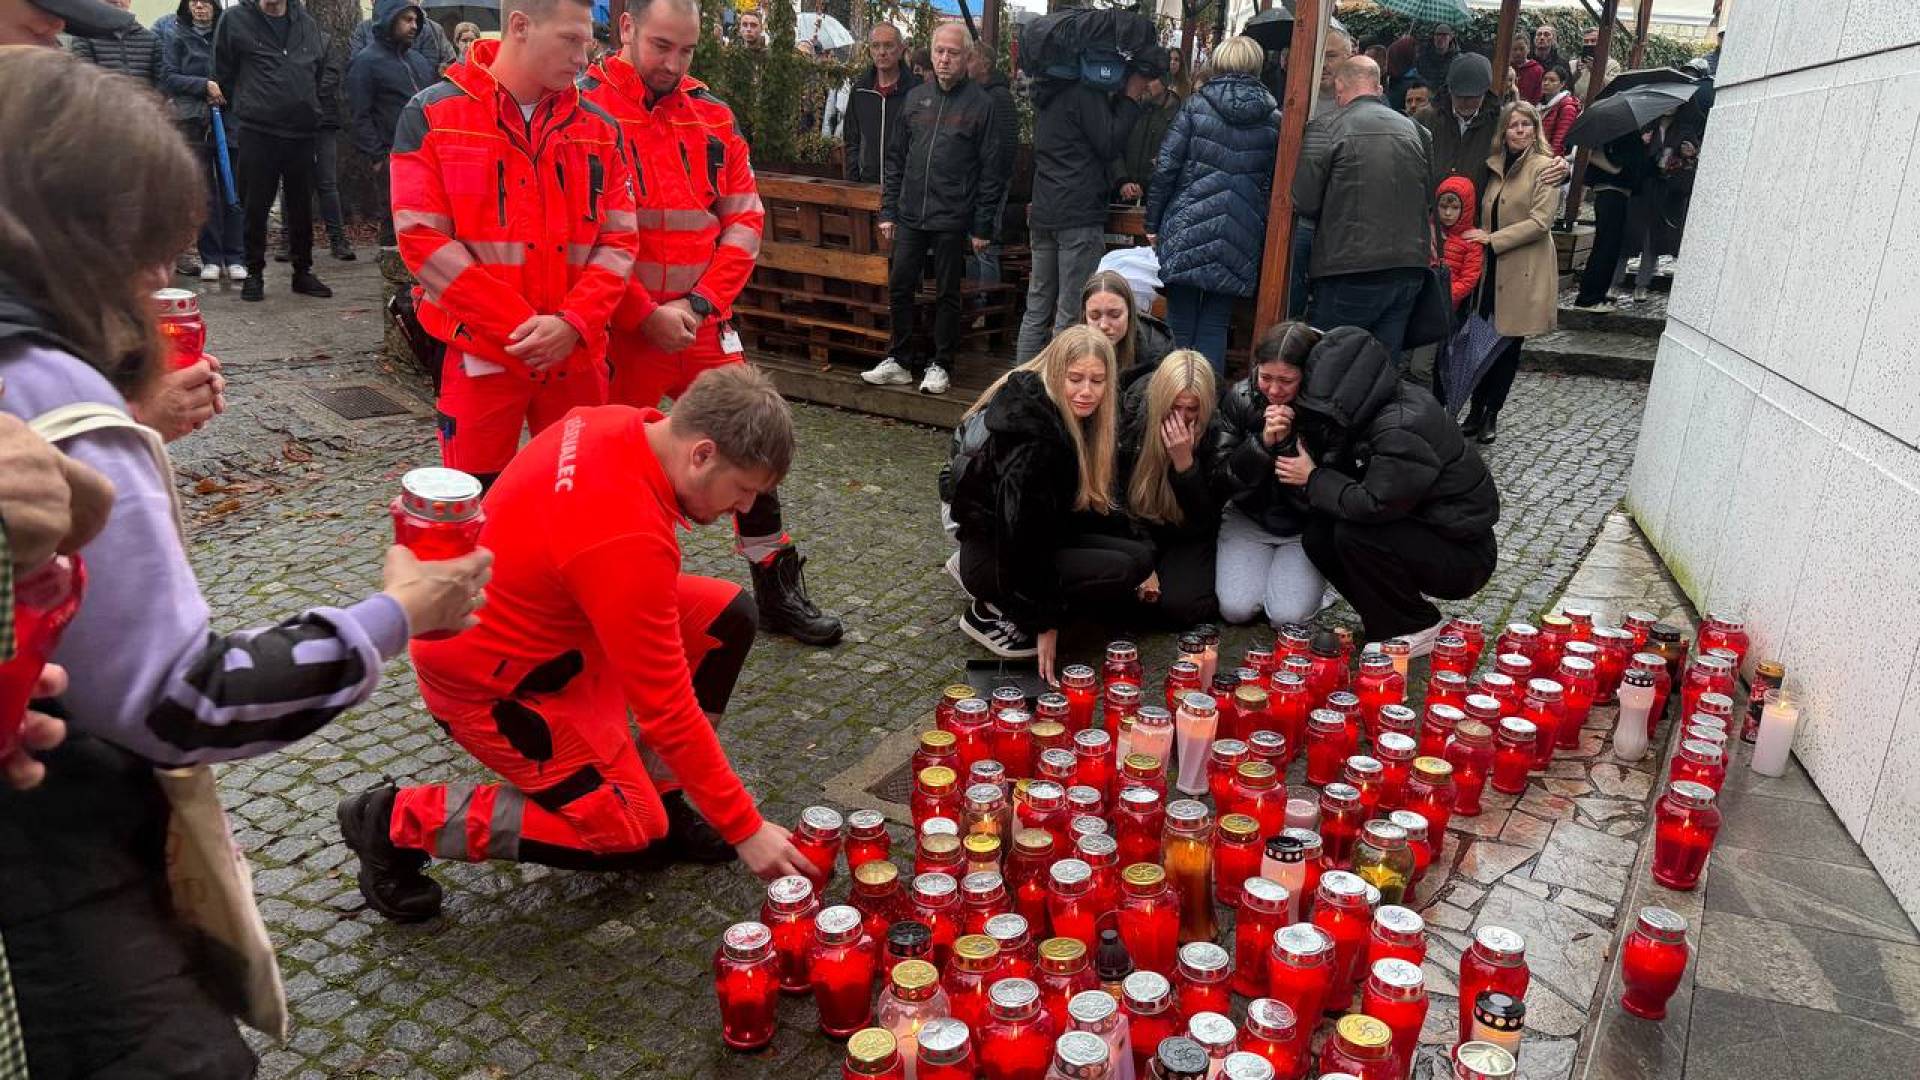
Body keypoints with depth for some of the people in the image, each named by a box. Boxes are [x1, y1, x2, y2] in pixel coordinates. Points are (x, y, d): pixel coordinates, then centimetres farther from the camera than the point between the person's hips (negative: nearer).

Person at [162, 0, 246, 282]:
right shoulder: (178, 37, 7)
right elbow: (168, 77, 1)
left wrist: (224, 92, -9)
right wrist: (205, 85, -12)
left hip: (229, 121, 0)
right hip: (193, 123, 0)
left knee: (233, 192, -1)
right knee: (204, 195, 2)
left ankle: (235, 258, 5)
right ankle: (210, 258, 8)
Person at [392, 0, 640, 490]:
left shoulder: (599, 127, 7)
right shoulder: (431, 115, -2)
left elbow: (618, 242, 2)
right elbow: (422, 239, -9)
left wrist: (572, 323, -15)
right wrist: (520, 327, -16)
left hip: (578, 355, 3)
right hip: (478, 355, -3)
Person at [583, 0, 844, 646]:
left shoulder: (712, 117, 7)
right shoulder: (585, 109, -7)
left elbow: (744, 221, 6)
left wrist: (699, 303, -6)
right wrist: (645, 314, -14)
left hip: (704, 325, 4)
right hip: (619, 332, -4)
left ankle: (778, 593, 22)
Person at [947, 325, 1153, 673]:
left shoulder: (1071, 421, 2)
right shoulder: (1032, 435, -27)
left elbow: (1091, 500, 11)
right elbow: (1020, 527, -29)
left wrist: (1142, 562, 7)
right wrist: (1044, 621, -25)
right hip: (990, 552, -10)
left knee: (1140, 555, 1)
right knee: (1120, 572, -23)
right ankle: (995, 613, -9)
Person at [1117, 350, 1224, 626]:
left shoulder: (1217, 430, -18)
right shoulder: (1133, 414, -14)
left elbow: (1205, 520, -17)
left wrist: (1184, 462, -32)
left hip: (1189, 538, -2)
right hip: (1138, 532, 2)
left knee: (1180, 605, -26)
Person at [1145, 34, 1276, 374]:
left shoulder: (1195, 105, 1)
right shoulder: (1273, 119, 6)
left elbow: (1166, 168, -2)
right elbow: (1276, 182, 4)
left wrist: (1152, 224, 4)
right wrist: (1269, 236, 12)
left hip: (1186, 231, -1)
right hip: (1240, 241, 1)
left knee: (1180, 326, 5)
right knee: (1215, 327, 8)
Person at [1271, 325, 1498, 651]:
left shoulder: (1404, 428, -28)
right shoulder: (1370, 412, 1)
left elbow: (1373, 504, -30)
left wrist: (1313, 478, -18)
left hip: (1464, 558, -9)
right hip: (1418, 530, 9)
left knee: (1353, 535, -28)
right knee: (1317, 536, -8)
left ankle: (1419, 630, -7)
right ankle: (1389, 619, 8)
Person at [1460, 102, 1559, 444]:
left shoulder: (1544, 167, -7)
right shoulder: (1495, 164, 11)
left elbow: (1540, 222, -14)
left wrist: (1492, 239, -16)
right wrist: (1479, 237, 6)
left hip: (1523, 271, -5)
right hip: (1491, 267, 5)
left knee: (1508, 344, 5)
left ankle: (1492, 413, 15)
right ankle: (1476, 410, 12)